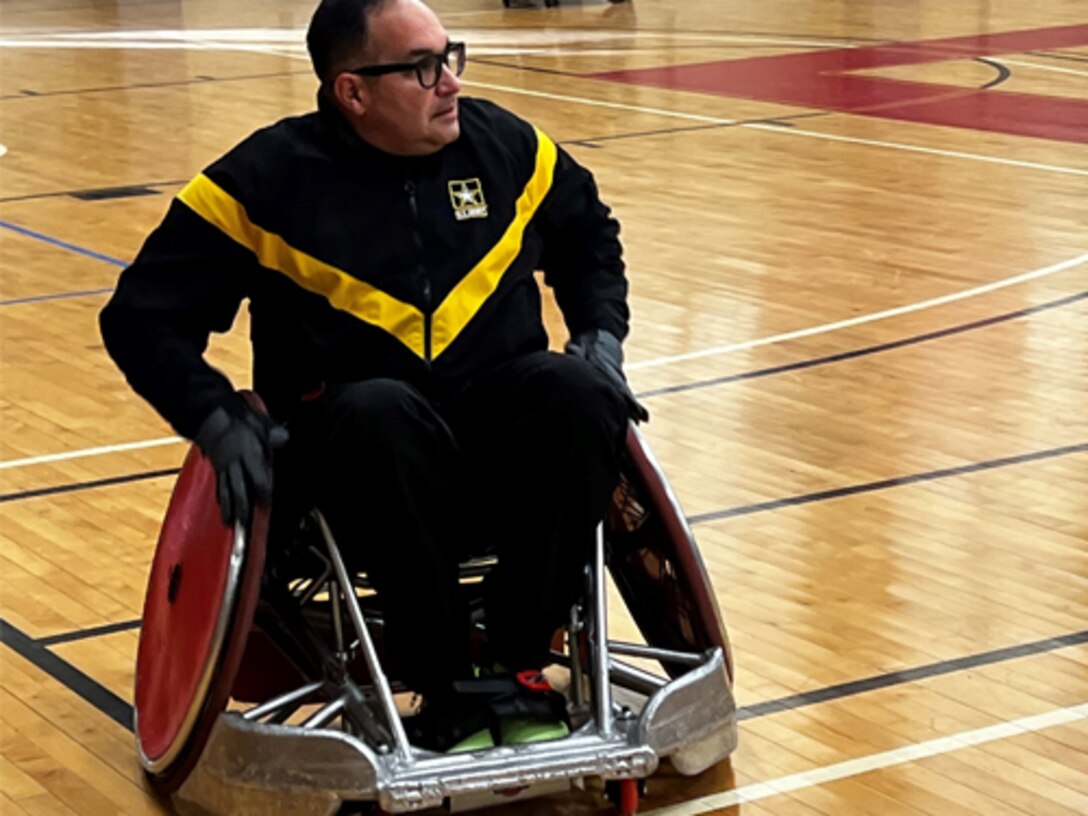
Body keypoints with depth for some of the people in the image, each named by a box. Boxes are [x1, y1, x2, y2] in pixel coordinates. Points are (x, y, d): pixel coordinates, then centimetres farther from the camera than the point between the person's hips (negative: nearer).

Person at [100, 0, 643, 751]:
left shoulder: (504, 145, 4)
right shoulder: (270, 178, -7)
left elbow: (590, 240, 23)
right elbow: (144, 315, -3)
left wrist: (601, 337, 7)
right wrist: (219, 421, -16)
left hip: (505, 435, 3)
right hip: (350, 437, -3)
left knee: (577, 393, -28)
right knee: (382, 415, -37)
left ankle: (519, 660, -15)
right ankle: (446, 686, -23)